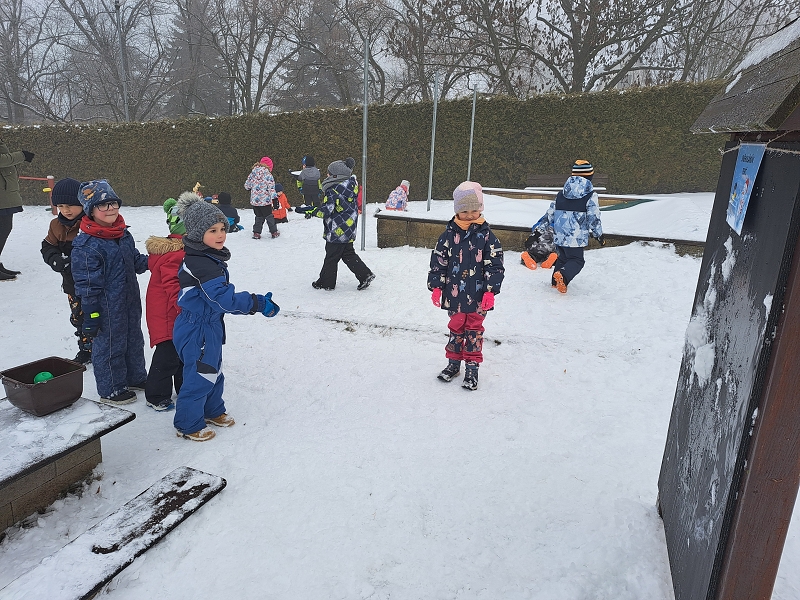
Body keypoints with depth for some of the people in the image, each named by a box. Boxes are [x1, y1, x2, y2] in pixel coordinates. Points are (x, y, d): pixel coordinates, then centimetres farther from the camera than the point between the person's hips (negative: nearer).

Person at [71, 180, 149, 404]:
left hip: (131, 301, 8)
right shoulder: (85, 245, -20)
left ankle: (136, 377, 41)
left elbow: (136, 260, 17)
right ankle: (111, 389, 24)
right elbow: (87, 285, -19)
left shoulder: (124, 234, 4)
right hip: (107, 308, -8)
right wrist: (91, 315, -17)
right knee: (109, 345, 7)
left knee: (134, 340, 21)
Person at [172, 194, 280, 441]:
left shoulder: (210, 258, 6)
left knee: (214, 372, 24)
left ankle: (213, 412, 43)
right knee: (200, 376, 5)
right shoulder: (202, 264, -27)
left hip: (209, 327, 10)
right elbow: (224, 298, -31)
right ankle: (188, 425, 22)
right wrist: (258, 304, -28)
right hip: (197, 331, -10)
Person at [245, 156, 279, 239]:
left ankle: (256, 233, 11)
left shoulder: (252, 174, 4)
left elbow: (247, 185, 11)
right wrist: (274, 196, -5)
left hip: (254, 200, 4)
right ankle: (274, 232, 19)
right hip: (265, 200, -4)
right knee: (269, 216, 11)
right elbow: (271, 188, -14)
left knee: (259, 217, 16)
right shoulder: (268, 175, -11)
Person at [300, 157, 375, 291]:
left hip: (338, 231, -8)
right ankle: (365, 274, 13)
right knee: (348, 254, 18)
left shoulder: (332, 191, -20)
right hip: (349, 229, 8)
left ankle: (326, 283, 17)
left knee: (331, 257, 5)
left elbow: (326, 211, -25)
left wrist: (307, 210, -20)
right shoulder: (351, 185, 4)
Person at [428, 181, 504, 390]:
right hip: (455, 294, 1)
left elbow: (495, 265, -5)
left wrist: (490, 290, -11)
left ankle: (472, 367, 22)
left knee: (474, 330, 10)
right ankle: (453, 362, 30)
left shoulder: (486, 235, -5)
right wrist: (436, 286, -3)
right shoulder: (449, 234, -2)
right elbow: (438, 261, 1)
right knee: (456, 328, 15)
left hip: (478, 296, -1)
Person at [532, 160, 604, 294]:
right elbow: (594, 218, -5)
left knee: (562, 257, 22)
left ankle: (556, 281, 20)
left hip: (559, 235, 5)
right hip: (577, 236, -5)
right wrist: (599, 235, 6)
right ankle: (563, 276, -25)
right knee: (577, 260, 1)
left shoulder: (561, 194, 10)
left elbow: (550, 213, 12)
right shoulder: (591, 195, -5)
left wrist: (539, 227, 21)